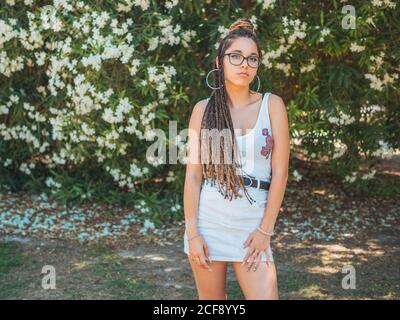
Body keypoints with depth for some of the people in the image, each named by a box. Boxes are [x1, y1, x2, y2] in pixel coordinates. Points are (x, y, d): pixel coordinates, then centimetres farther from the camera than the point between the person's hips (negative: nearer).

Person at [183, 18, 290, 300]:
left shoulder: (272, 105, 0)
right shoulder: (203, 109, 3)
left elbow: (280, 172, -3)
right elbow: (193, 174, 1)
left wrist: (265, 229, -7)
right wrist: (192, 232, -6)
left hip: (253, 221, -1)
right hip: (207, 217, 1)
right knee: (211, 299, 11)